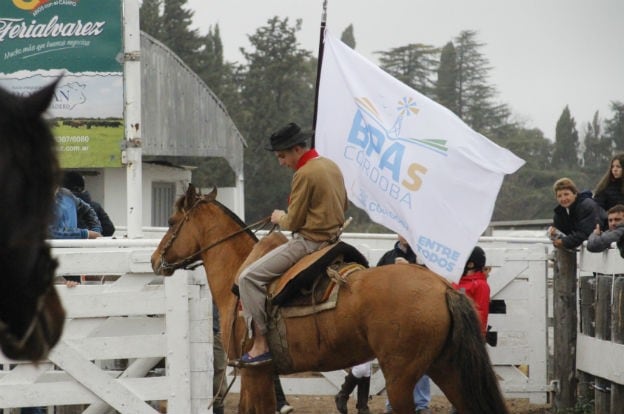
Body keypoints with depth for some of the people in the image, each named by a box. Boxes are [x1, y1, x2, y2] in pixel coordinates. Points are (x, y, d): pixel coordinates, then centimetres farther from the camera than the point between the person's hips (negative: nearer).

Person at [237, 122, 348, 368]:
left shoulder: (304, 174, -17)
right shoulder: (331, 166, 12)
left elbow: (293, 222, -15)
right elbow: (342, 206, 24)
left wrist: (280, 218, 7)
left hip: (308, 241, -10)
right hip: (332, 236, 10)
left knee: (249, 277, -12)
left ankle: (261, 344, -17)